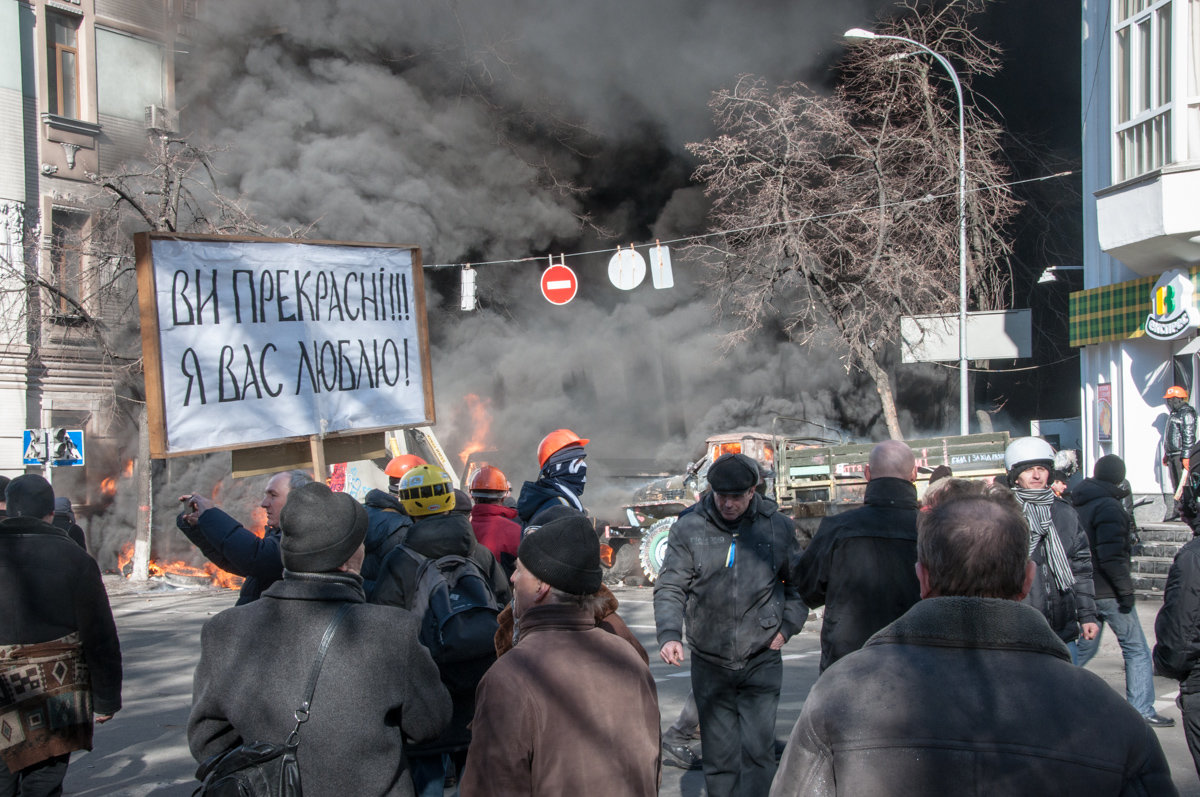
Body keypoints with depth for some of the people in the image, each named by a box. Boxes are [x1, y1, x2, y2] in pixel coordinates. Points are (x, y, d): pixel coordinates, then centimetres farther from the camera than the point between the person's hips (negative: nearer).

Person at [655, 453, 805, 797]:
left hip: (761, 661, -1)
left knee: (758, 750, -6)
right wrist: (669, 634, -16)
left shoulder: (778, 527, 1)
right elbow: (669, 588, -1)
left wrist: (787, 627, 3)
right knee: (718, 755, 9)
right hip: (709, 663, 1)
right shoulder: (688, 528, -1)